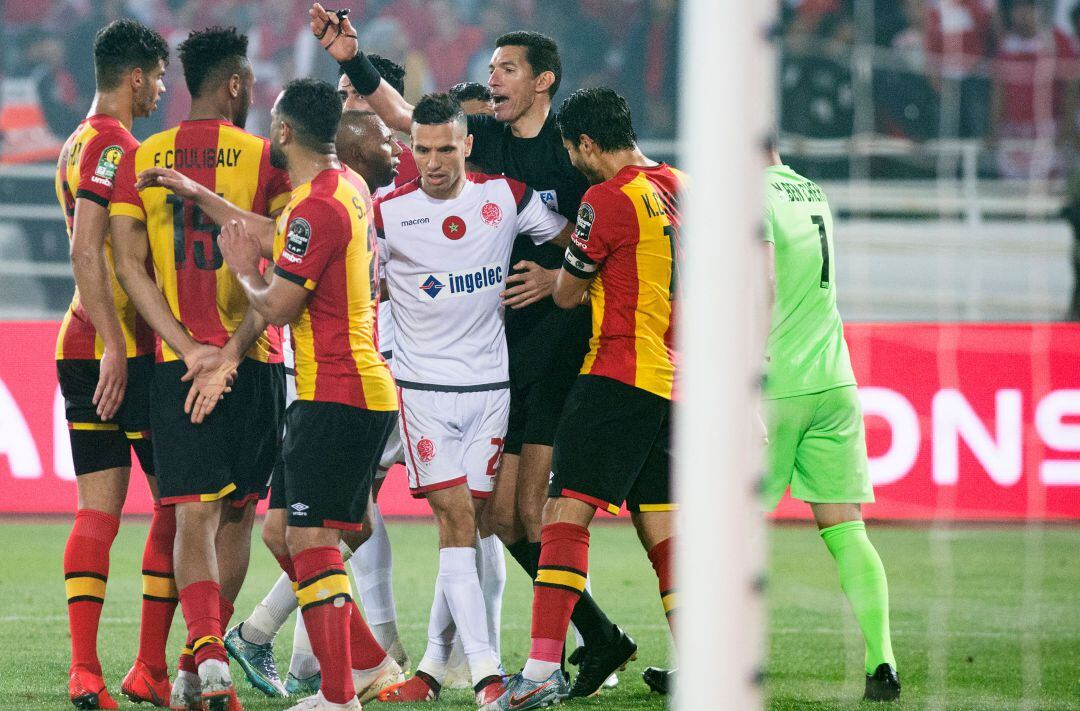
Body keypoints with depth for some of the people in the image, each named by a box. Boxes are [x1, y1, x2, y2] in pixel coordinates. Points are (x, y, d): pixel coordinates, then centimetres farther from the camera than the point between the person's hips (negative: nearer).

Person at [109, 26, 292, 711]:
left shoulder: (139, 160, 6)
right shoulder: (266, 160, -2)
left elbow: (129, 263, -2)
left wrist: (189, 347, -6)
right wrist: (233, 350, -9)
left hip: (177, 363, 1)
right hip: (254, 362, -1)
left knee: (194, 515, -4)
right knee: (237, 514, 13)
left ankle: (206, 653, -25)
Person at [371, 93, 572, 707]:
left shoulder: (506, 197, 1)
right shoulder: (389, 213, -4)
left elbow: (572, 237, 14)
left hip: (491, 384, 2)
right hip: (424, 383, -2)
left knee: (468, 523, 2)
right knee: (455, 518, -10)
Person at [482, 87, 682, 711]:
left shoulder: (608, 200, -10)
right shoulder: (679, 188, 13)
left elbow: (568, 294, 0)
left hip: (619, 373, -8)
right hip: (672, 382, 8)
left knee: (567, 512, -11)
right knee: (661, 525, 10)